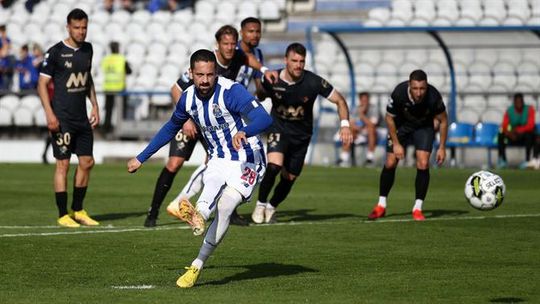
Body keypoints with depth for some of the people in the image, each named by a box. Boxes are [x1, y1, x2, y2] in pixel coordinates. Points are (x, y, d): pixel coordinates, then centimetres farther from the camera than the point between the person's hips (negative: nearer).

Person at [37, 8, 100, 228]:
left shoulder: (87, 49, 10)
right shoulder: (56, 52, -9)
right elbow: (42, 83, -9)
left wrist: (95, 106, 17)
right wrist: (49, 114, -17)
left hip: (82, 118, 7)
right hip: (62, 119, -7)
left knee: (87, 162, 7)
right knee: (63, 164, -5)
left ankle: (77, 210, 20)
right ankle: (63, 215, 0)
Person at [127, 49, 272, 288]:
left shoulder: (231, 91, -22)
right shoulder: (188, 98, -2)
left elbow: (264, 118, -35)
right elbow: (170, 128, 19)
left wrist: (244, 132, -57)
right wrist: (141, 158, 23)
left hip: (246, 162, -5)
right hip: (218, 160, 5)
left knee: (224, 207, -23)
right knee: (212, 186, -30)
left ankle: (197, 266, -20)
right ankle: (198, 216, -62)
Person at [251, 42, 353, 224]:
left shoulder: (313, 82, -18)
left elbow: (339, 100, -8)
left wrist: (345, 125, -20)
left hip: (302, 135, 2)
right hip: (279, 129, -2)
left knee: (289, 178, 6)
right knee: (274, 165, -27)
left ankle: (271, 207, 34)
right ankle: (260, 204, -6)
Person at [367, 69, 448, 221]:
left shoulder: (434, 96, -33)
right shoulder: (399, 93, -34)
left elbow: (443, 120, -13)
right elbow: (389, 118, -14)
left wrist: (442, 147, -11)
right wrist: (396, 144, -12)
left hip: (424, 127, 0)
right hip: (401, 125, 0)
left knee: (423, 164, -15)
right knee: (390, 163, -2)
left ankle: (418, 208, -4)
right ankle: (381, 206, 15)